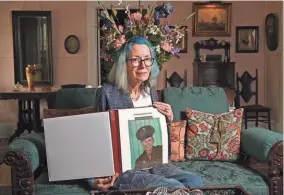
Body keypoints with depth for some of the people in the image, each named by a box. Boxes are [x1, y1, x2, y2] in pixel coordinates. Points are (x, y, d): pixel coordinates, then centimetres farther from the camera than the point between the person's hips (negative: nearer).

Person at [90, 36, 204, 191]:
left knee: (195, 182, -14)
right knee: (175, 188, -25)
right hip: (122, 168, -6)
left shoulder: (151, 92, 7)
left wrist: (168, 120, -4)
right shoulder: (108, 93, -11)